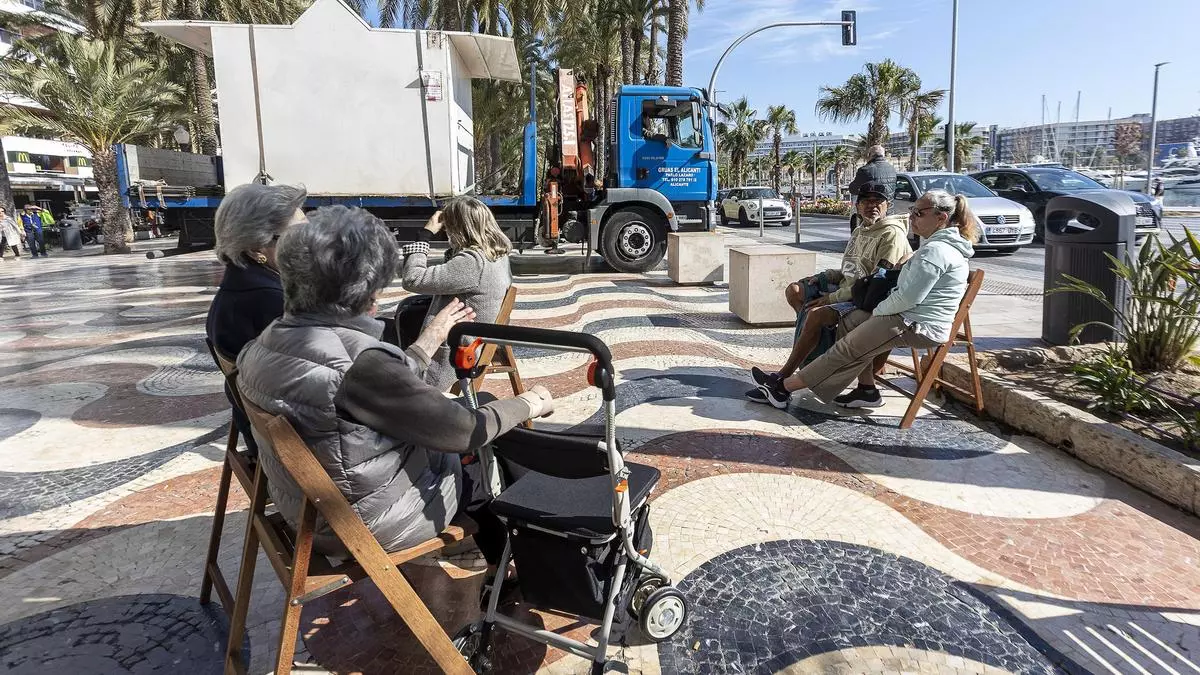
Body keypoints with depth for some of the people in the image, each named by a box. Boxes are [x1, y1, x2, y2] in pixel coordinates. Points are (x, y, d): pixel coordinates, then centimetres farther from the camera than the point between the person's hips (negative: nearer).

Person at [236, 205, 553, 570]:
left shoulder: (265, 344, -6)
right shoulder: (360, 364, -34)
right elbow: (465, 432, -25)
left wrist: (432, 336, 14)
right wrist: (530, 402, -8)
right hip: (374, 524, -8)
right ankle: (501, 567, 45)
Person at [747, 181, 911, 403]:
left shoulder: (892, 234, -11)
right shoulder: (859, 232, 17)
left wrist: (832, 298, -20)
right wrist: (823, 277, 5)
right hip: (846, 290, 10)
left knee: (817, 314, -31)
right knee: (794, 291, 3)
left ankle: (781, 379, -25)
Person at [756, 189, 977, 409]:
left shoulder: (936, 250, -19)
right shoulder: (946, 244, 18)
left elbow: (908, 297, -23)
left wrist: (878, 311, -8)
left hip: (918, 327, -11)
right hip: (914, 319, 11)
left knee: (847, 348, -12)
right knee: (849, 321, 11)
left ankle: (784, 388, -9)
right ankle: (867, 389, 8)